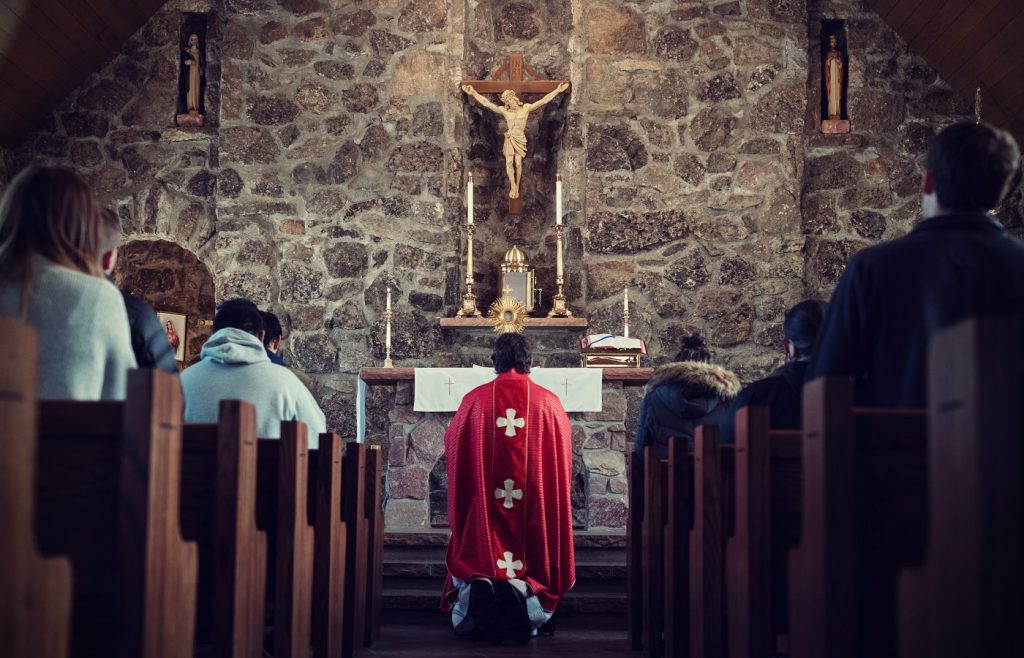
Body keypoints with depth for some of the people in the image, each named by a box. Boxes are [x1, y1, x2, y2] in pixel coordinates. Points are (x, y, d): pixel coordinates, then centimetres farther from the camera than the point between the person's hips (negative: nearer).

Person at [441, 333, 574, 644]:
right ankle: (523, 590, -29)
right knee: (535, 558, 5)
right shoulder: (549, 403, 0)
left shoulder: (474, 400, 0)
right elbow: (563, 461, 10)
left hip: (483, 509, 1)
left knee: (480, 558, 8)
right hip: (536, 509, 0)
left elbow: (452, 445, 15)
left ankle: (478, 590, -26)